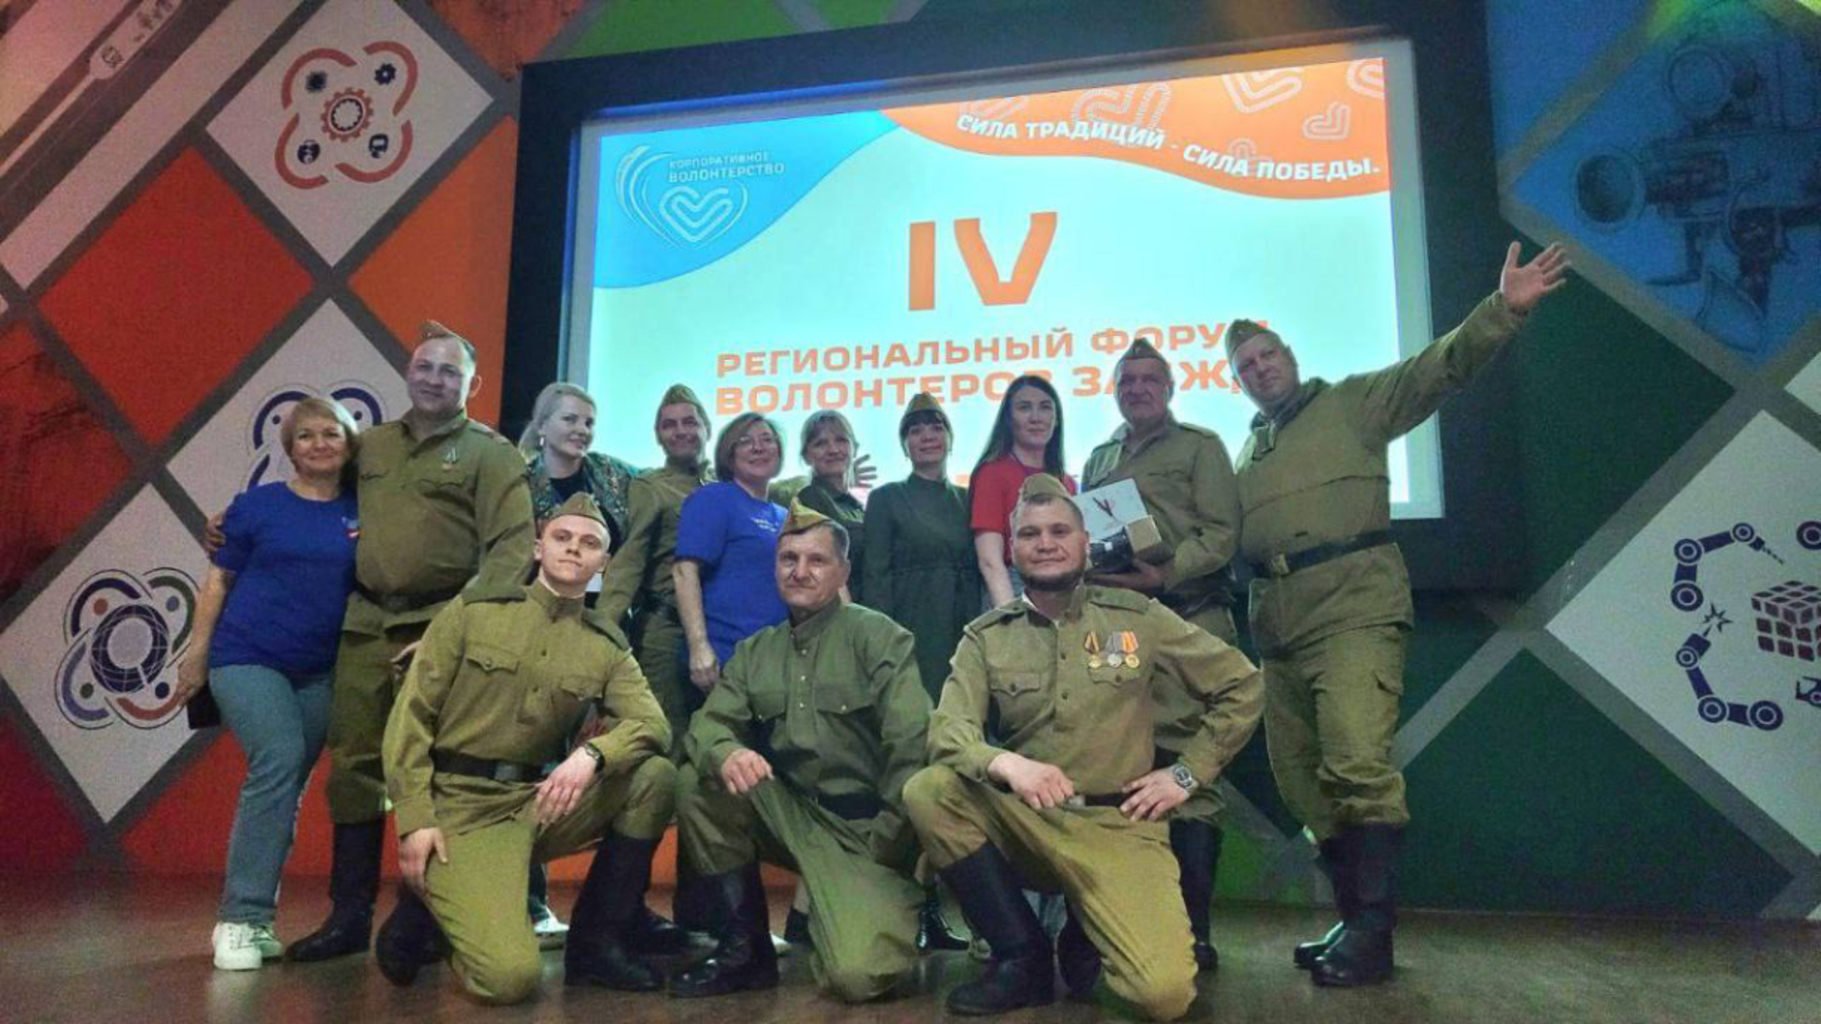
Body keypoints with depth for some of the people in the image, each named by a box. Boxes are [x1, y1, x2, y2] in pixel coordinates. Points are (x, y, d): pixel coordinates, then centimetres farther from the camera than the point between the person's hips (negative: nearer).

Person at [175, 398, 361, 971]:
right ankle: (240, 918, -14)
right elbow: (218, 580, 3)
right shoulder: (257, 505, -1)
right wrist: (197, 656, 0)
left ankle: (251, 919, 19)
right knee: (279, 759, -21)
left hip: (320, 670, 4)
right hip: (247, 657, -3)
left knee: (287, 787, 7)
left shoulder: (362, 512, 5)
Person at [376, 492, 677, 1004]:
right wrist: (415, 819, -12)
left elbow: (652, 725, -9)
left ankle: (594, 942, -3)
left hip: (541, 802, 4)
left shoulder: (608, 646, 6)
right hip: (461, 805, -4)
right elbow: (412, 715, -3)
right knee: (510, 975, -24)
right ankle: (424, 912, 11)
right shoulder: (473, 609, 0)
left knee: (656, 775, -19)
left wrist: (591, 755, -30)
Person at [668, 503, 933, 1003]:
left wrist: (881, 847, -15)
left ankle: (882, 910, 13)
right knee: (698, 782, -18)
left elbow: (912, 746, -14)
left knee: (856, 973, -25)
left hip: (863, 829, -5)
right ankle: (745, 946, -4)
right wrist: (726, 754, -27)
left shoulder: (877, 636, -7)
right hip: (790, 816, 5)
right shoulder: (754, 651, 10)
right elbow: (709, 723, -2)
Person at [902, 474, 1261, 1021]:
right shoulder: (985, 637, 3)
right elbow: (948, 731, -12)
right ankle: (1023, 956, -9)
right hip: (1021, 821, 2)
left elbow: (1241, 685, 8)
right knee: (927, 792, -27)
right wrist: (1005, 763, -33)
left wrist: (1187, 773, 0)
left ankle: (1086, 934, 14)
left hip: (1117, 826, -1)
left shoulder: (1136, 616, 2)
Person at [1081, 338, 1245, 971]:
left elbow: (1221, 532, 0)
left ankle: (1194, 927, -8)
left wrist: (1165, 573, -15)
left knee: (1185, 764, -11)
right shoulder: (1099, 461, 25)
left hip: (1187, 613, -5)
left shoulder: (1199, 446, 10)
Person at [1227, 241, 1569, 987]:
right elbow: (1231, 544, 23)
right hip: (1279, 630, 7)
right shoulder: (1246, 452, 25)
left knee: (1358, 769, -17)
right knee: (1303, 785, 8)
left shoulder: (1351, 403, 9)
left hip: (1354, 612, -6)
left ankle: (1370, 935, -8)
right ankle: (1356, 921, 19)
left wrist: (1504, 309, -21)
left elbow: (1437, 368, -5)